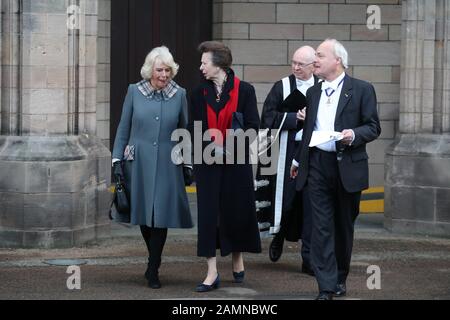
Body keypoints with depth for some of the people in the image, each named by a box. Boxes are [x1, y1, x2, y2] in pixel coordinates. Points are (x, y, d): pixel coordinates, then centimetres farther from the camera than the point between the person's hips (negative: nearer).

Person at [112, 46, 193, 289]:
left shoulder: (179, 95, 2)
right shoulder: (134, 91, 1)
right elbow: (123, 128, 7)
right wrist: (117, 159, 3)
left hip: (167, 164, 0)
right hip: (139, 162, 0)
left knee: (161, 215, -5)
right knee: (143, 215, 6)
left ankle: (153, 271, 2)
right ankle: (154, 258, 28)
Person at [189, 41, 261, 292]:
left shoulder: (244, 90, -4)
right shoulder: (199, 94, 5)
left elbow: (252, 126, -6)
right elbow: (194, 128, 6)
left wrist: (229, 147, -16)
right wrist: (209, 146, -12)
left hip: (236, 162, -2)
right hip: (208, 163, 2)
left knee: (237, 211, 7)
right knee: (209, 213, -2)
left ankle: (238, 260, 32)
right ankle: (212, 273, 0)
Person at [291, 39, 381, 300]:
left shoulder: (362, 90, -1)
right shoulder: (313, 92, 13)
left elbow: (373, 127, -4)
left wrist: (354, 135, -22)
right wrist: (298, 160, 24)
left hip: (348, 166, -3)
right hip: (318, 165, 3)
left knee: (344, 226, 10)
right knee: (322, 226, -6)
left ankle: (340, 278, 27)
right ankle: (327, 287, -7)